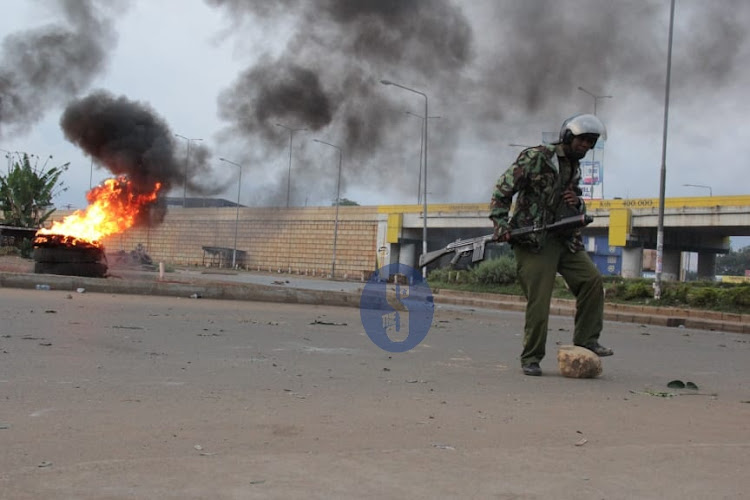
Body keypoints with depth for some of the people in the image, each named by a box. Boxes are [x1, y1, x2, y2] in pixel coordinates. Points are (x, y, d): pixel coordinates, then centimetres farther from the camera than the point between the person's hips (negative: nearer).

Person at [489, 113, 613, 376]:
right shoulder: (536, 157, -6)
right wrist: (500, 222, -18)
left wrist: (577, 203, 4)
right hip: (533, 241, -7)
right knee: (539, 301, -7)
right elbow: (503, 189, -7)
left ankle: (586, 340, 5)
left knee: (592, 281, -7)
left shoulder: (575, 168, 18)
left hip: (566, 239, 7)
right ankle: (531, 359, 5)